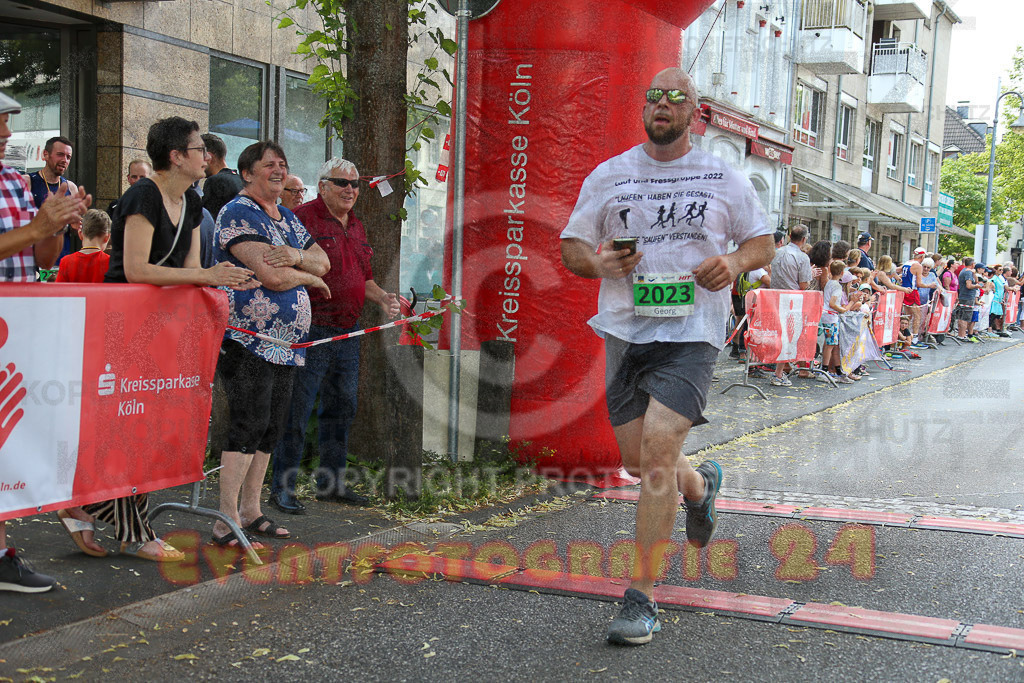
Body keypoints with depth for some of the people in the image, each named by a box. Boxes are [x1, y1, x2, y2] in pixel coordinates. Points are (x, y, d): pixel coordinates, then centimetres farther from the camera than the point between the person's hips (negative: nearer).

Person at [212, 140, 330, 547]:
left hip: (286, 342, 9)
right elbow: (272, 276, -20)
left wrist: (297, 256, -9)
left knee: (271, 428, 11)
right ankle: (226, 521, -7)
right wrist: (311, 279, -1)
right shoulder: (238, 213, -9)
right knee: (249, 425, -11)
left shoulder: (287, 218, 20)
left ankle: (250, 510, 21)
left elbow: (323, 262, 14)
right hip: (247, 340, -9)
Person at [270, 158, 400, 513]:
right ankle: (282, 487, 5)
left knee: (341, 409, 14)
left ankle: (331, 481, 25)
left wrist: (381, 297, 10)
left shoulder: (356, 225, 18)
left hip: (347, 333, 8)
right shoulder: (303, 217, -7)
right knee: (296, 410, -4)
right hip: (310, 332, -8)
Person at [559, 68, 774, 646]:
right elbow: (571, 246, 12)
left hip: (692, 332, -3)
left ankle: (643, 599, -9)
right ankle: (701, 485, 46)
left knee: (657, 456, -17)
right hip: (625, 331, 3)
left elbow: (764, 243, 15)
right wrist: (598, 262, -11)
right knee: (639, 461, 10)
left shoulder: (726, 179, 7)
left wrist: (735, 263, -8)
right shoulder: (609, 176, 10)